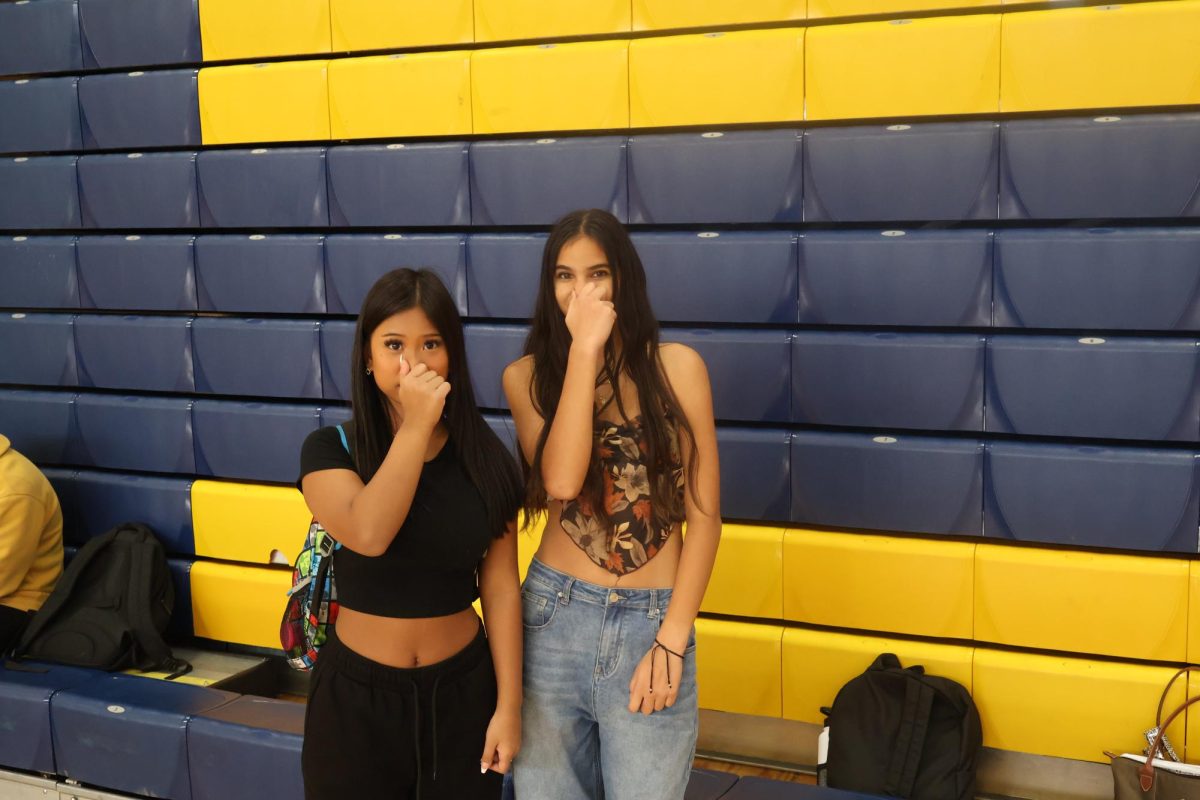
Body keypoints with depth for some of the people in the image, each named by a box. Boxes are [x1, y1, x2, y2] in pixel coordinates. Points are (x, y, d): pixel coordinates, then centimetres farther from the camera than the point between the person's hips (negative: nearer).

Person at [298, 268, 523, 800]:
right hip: (356, 695, -1)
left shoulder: (484, 457, -3)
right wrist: (416, 425, -26)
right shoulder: (330, 449, -8)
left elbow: (500, 587, -2)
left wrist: (508, 704, -3)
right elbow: (369, 534, -27)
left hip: (463, 690, 1)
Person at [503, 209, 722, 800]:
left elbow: (704, 515, -3)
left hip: (651, 622, -1)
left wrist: (671, 640, -8)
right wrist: (584, 348, -17)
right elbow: (561, 479, -19)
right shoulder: (527, 375, 0)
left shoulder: (676, 366, -3)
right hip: (553, 617, 1)